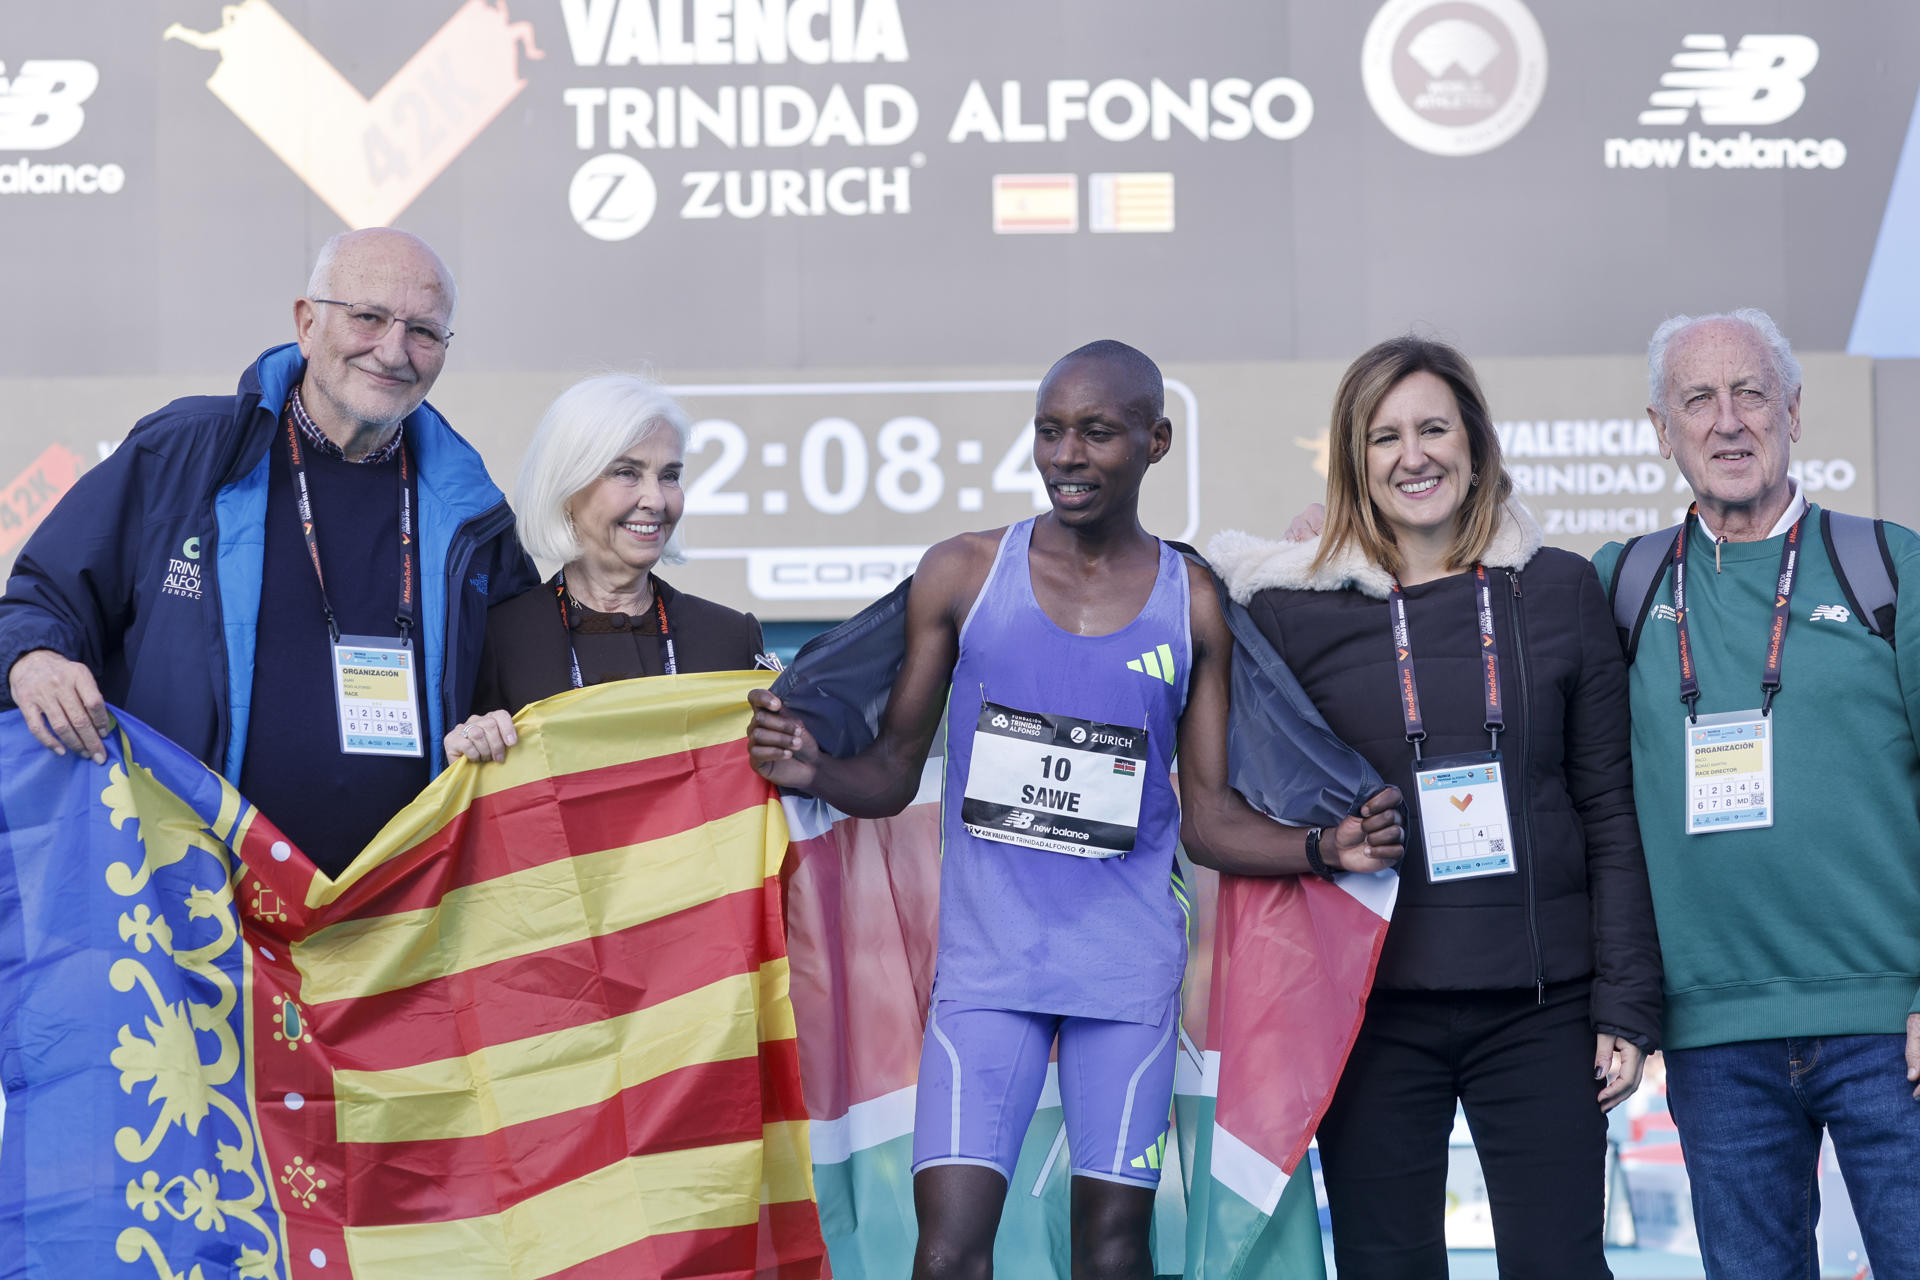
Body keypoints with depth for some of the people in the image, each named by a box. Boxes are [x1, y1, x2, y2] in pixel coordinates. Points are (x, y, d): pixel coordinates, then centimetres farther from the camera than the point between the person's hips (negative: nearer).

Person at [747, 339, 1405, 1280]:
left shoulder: (1194, 607, 5)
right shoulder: (962, 575, 3)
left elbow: (1208, 818, 7)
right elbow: (894, 774, 7)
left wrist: (1324, 849, -9)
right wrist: (813, 772, -14)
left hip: (1130, 965, 1)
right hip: (987, 958, -1)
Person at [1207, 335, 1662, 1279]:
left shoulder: (1561, 592, 5)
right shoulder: (1293, 610, 3)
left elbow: (1609, 812, 5)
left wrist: (1626, 1005, 1)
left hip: (1540, 1006, 0)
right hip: (1373, 1012, 0)